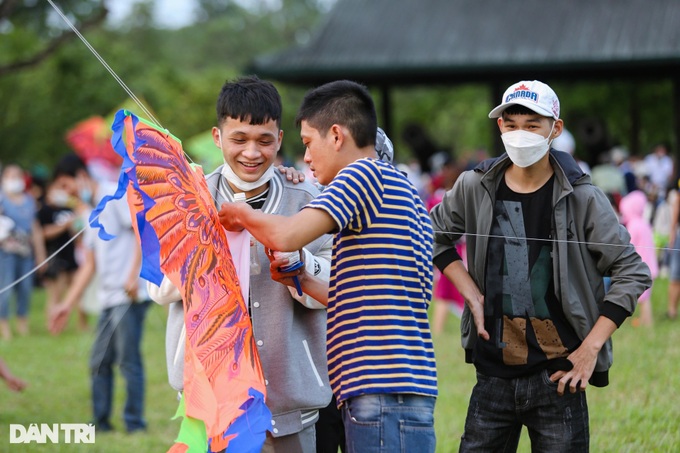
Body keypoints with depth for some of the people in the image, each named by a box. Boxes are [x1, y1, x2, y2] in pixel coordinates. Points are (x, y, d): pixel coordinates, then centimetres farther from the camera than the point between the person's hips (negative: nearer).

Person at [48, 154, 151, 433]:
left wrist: (133, 276, -22)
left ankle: (135, 424, -2)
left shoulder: (116, 195, -4)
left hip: (129, 295, -9)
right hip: (109, 297, 9)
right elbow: (89, 266, 24)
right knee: (99, 362, 10)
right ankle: (101, 424, 17)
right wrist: (67, 305, 21)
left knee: (128, 360, -7)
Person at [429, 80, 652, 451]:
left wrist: (590, 349, -9)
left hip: (557, 376, -3)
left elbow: (632, 273, -2)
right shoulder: (475, 188, 3)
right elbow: (435, 236, 20)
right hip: (493, 375, 3)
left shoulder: (581, 198, -5)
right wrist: (472, 294, 6)